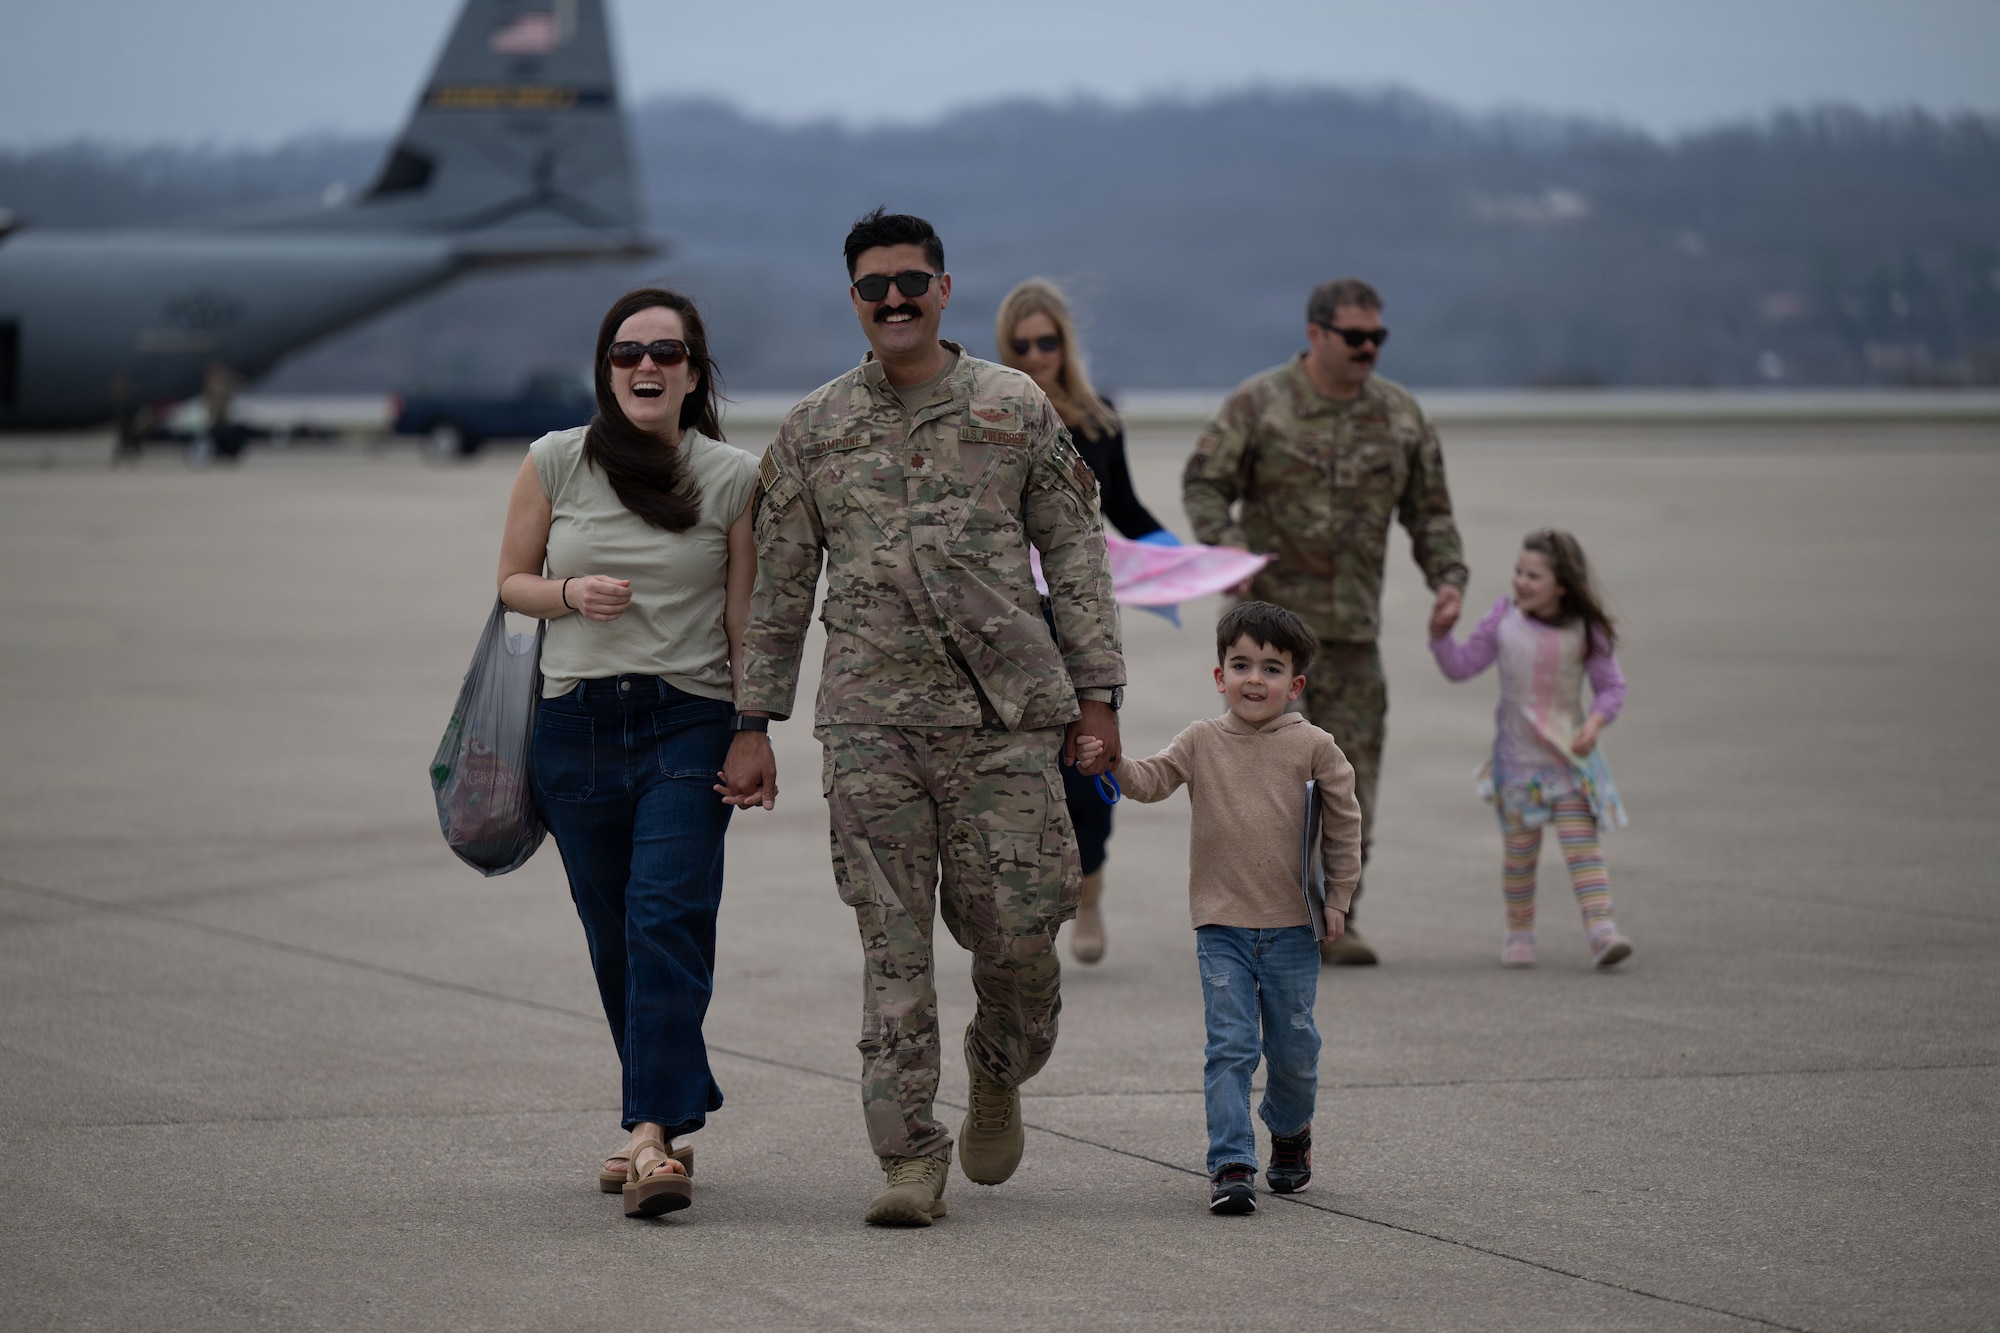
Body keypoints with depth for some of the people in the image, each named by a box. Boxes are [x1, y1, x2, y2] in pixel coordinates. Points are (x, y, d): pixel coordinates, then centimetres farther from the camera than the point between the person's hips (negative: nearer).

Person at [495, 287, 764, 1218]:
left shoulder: (733, 479, 1)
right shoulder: (555, 463, 4)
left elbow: (746, 619, 3)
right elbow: (511, 580, 12)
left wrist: (755, 738, -1)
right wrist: (572, 594, -8)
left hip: (689, 724, -3)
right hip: (576, 724, 3)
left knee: (667, 923, -16)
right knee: (614, 941, 8)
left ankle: (654, 1138, -24)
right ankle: (670, 1117, 23)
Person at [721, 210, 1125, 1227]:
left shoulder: (1017, 409, 8)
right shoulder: (813, 430, 10)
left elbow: (1074, 554, 9)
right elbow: (780, 588, 12)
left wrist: (1097, 695, 3)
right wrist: (754, 728, 9)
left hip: (1005, 712, -1)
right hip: (871, 721, 1)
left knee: (1017, 930, -3)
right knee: (892, 945, -3)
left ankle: (998, 1077, 28)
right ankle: (910, 1158, -1)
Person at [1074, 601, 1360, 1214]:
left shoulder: (1313, 748, -2)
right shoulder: (1202, 742, 2)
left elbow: (1344, 822, 5)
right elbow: (1152, 781, -8)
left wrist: (1337, 897, 5)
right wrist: (1115, 763, -29)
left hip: (1292, 928, 0)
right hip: (1221, 927, 0)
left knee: (1293, 1047, 10)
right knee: (1229, 1046, -8)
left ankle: (1291, 1131, 37)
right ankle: (1231, 1164, -8)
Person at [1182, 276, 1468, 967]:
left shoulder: (1399, 414, 10)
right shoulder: (1259, 404, -2)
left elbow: (1429, 510, 16)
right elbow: (1204, 483, -1)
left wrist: (1447, 575, 0)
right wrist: (1226, 543, -19)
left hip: (1352, 625, 4)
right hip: (1269, 613, -4)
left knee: (1350, 769, 1)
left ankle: (1333, 921, 7)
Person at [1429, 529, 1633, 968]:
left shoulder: (1586, 632, -8)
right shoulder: (1503, 623, -3)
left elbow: (1612, 687, -2)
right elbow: (1462, 666, 4)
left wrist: (1596, 721, -20)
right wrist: (1441, 636, -13)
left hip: (1570, 758, -2)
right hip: (1517, 760, 2)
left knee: (1582, 843, -10)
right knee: (1519, 850, 8)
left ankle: (1601, 930, -17)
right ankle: (1519, 934, 21)